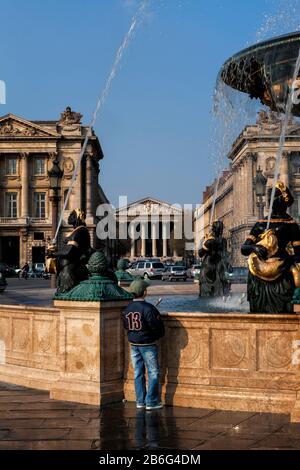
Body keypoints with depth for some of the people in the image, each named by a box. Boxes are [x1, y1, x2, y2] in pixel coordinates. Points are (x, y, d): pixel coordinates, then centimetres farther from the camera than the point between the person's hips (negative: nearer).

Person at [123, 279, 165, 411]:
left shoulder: (127, 309, 0)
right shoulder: (148, 308, -20)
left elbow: (126, 326, 9)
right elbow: (158, 326, -16)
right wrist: (159, 335, 5)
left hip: (133, 345, 6)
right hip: (148, 345, -6)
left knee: (138, 373, 13)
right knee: (153, 373, 4)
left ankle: (140, 401, 18)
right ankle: (151, 402, 5)